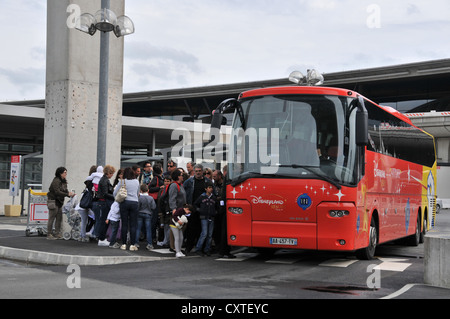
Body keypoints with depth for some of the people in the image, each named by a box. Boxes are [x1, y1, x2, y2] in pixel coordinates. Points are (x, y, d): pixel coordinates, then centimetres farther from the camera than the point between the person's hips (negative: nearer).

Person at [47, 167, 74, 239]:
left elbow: (65, 191, 11)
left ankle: (57, 234, 13)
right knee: (52, 218, -4)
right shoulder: (56, 181, -16)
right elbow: (57, 192, -24)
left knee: (59, 218, 8)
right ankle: (49, 234, 0)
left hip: (59, 201, 9)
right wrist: (67, 194, -25)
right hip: (53, 200, -9)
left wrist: (70, 194, -8)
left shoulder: (64, 181, 11)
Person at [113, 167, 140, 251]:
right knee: (133, 225, 1)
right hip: (134, 203, 1)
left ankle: (124, 244, 6)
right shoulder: (136, 182, 8)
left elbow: (115, 193, 3)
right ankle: (132, 245, 0)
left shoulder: (122, 181, 0)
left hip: (125, 202, -1)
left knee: (124, 224, 3)